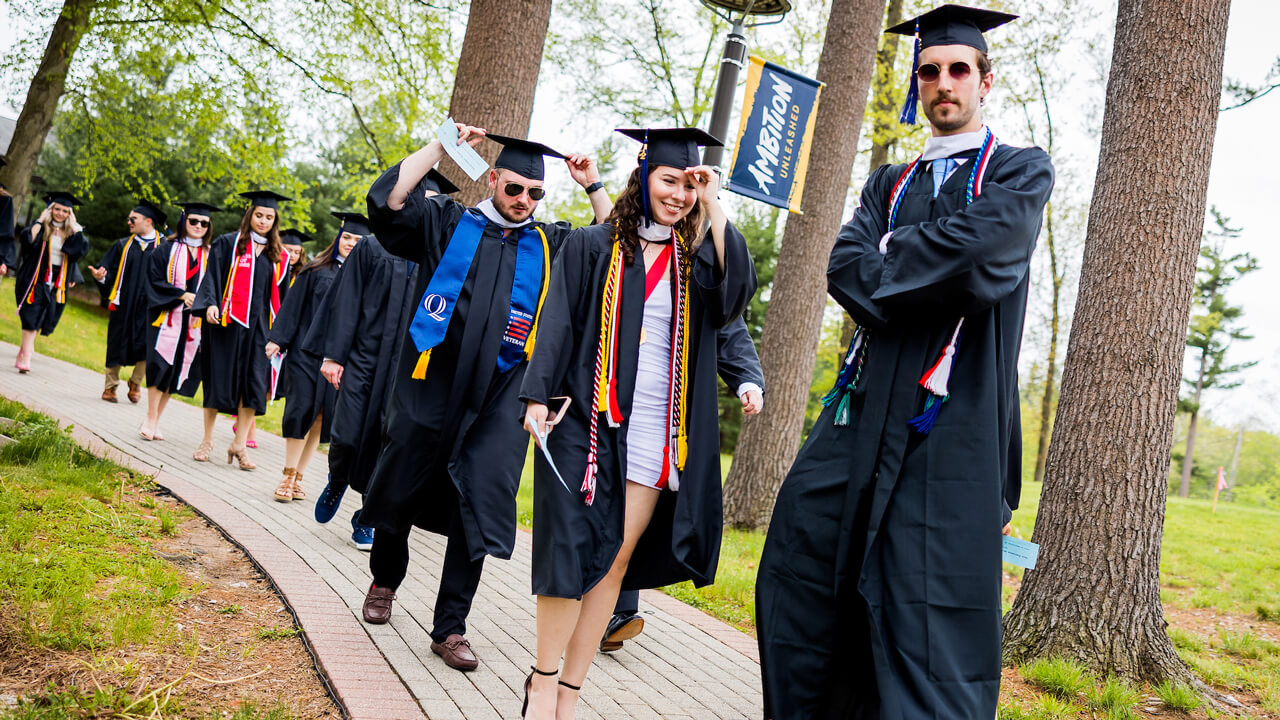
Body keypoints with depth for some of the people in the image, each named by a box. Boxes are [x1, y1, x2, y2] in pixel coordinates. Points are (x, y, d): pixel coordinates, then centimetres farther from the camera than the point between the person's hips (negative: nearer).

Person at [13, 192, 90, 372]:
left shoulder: (70, 232, 7)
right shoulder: (41, 227, -1)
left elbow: (83, 247, -11)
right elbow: (27, 240, -20)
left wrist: (74, 226, -7)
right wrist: (41, 219, -14)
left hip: (56, 283, 4)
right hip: (36, 278, -3)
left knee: (40, 318, 12)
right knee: (31, 316, -10)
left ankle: (24, 349, 29)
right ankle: (25, 358, -12)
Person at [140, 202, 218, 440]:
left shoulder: (210, 255, 11)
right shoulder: (166, 249, 4)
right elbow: (155, 281, -3)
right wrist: (181, 295, -16)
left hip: (193, 322, 3)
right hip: (167, 317, -3)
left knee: (178, 369, 3)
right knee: (162, 365, -12)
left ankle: (155, 421, 12)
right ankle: (150, 419, -4)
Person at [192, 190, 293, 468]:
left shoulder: (279, 256, 12)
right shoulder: (228, 244, 3)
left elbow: (280, 297, 15)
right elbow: (212, 277, -2)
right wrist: (210, 304, -19)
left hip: (259, 326, 3)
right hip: (227, 322, -2)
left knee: (254, 384, -3)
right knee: (218, 379, 3)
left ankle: (239, 444, 5)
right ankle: (208, 439, 16)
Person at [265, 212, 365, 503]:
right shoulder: (317, 270, 5)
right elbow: (294, 305, 5)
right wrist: (278, 339, -2)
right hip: (307, 349, -1)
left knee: (320, 417, 4)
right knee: (301, 409, -8)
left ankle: (297, 477, 14)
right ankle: (288, 476, 2)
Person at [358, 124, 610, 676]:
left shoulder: (552, 243, 10)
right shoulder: (447, 222, 6)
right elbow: (388, 201, -8)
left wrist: (593, 187, 1)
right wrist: (443, 144, -7)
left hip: (497, 398, 1)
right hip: (430, 384, 0)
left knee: (478, 507, -1)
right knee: (401, 487, 13)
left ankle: (449, 627, 10)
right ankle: (385, 580, 40)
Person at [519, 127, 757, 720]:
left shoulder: (694, 259, 12)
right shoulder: (592, 246, 5)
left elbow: (736, 294, -8)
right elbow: (559, 322, 0)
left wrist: (714, 210, -6)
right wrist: (539, 396, -10)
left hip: (656, 434, 3)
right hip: (589, 420, -3)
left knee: (617, 561, 4)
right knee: (575, 552, -6)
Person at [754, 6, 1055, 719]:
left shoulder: (1022, 171, 8)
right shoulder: (890, 183, 21)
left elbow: (980, 248, -14)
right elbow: (845, 265, 3)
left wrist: (887, 264, -2)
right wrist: (924, 294, -12)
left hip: (953, 415, -5)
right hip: (866, 406, 5)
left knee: (929, 618, -7)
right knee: (799, 567, 5)